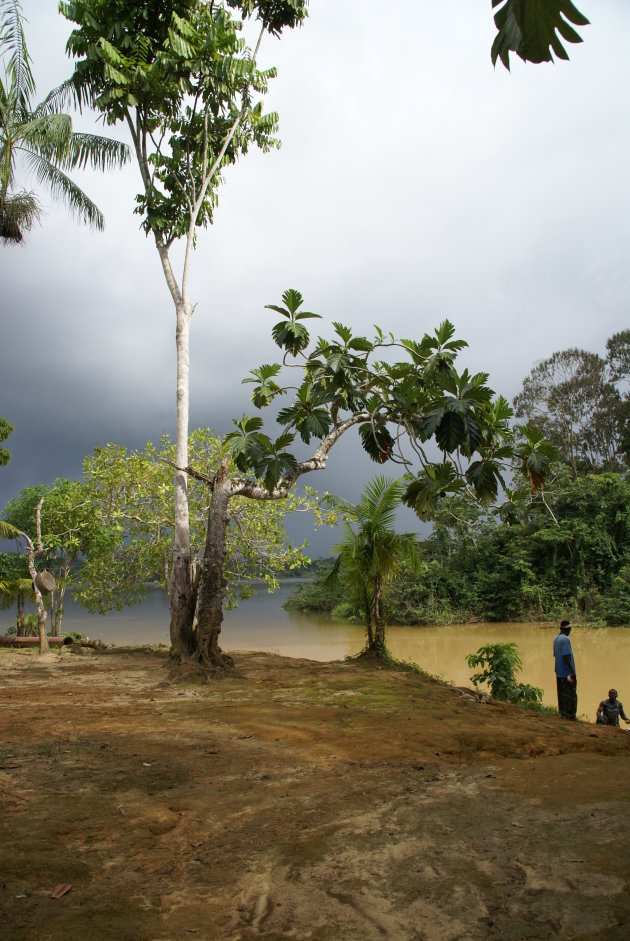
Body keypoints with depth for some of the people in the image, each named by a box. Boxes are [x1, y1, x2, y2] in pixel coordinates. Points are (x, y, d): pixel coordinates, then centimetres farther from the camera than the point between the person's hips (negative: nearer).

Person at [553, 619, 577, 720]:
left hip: (559, 672, 9)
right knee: (571, 695, 0)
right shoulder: (565, 639, -18)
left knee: (562, 693, 13)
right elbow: (566, 657, -24)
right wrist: (572, 671, -21)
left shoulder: (556, 639, 11)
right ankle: (571, 715, 4)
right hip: (567, 673, -9)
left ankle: (563, 713, 18)